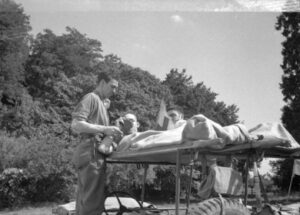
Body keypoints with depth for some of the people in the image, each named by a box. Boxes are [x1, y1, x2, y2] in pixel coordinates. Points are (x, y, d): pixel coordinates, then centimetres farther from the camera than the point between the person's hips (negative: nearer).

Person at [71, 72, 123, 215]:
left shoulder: (102, 103, 26)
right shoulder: (91, 98, -3)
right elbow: (76, 124, -16)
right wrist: (104, 129, -17)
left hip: (96, 155, 10)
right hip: (91, 153, -10)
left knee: (84, 201, 10)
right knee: (93, 203, -12)